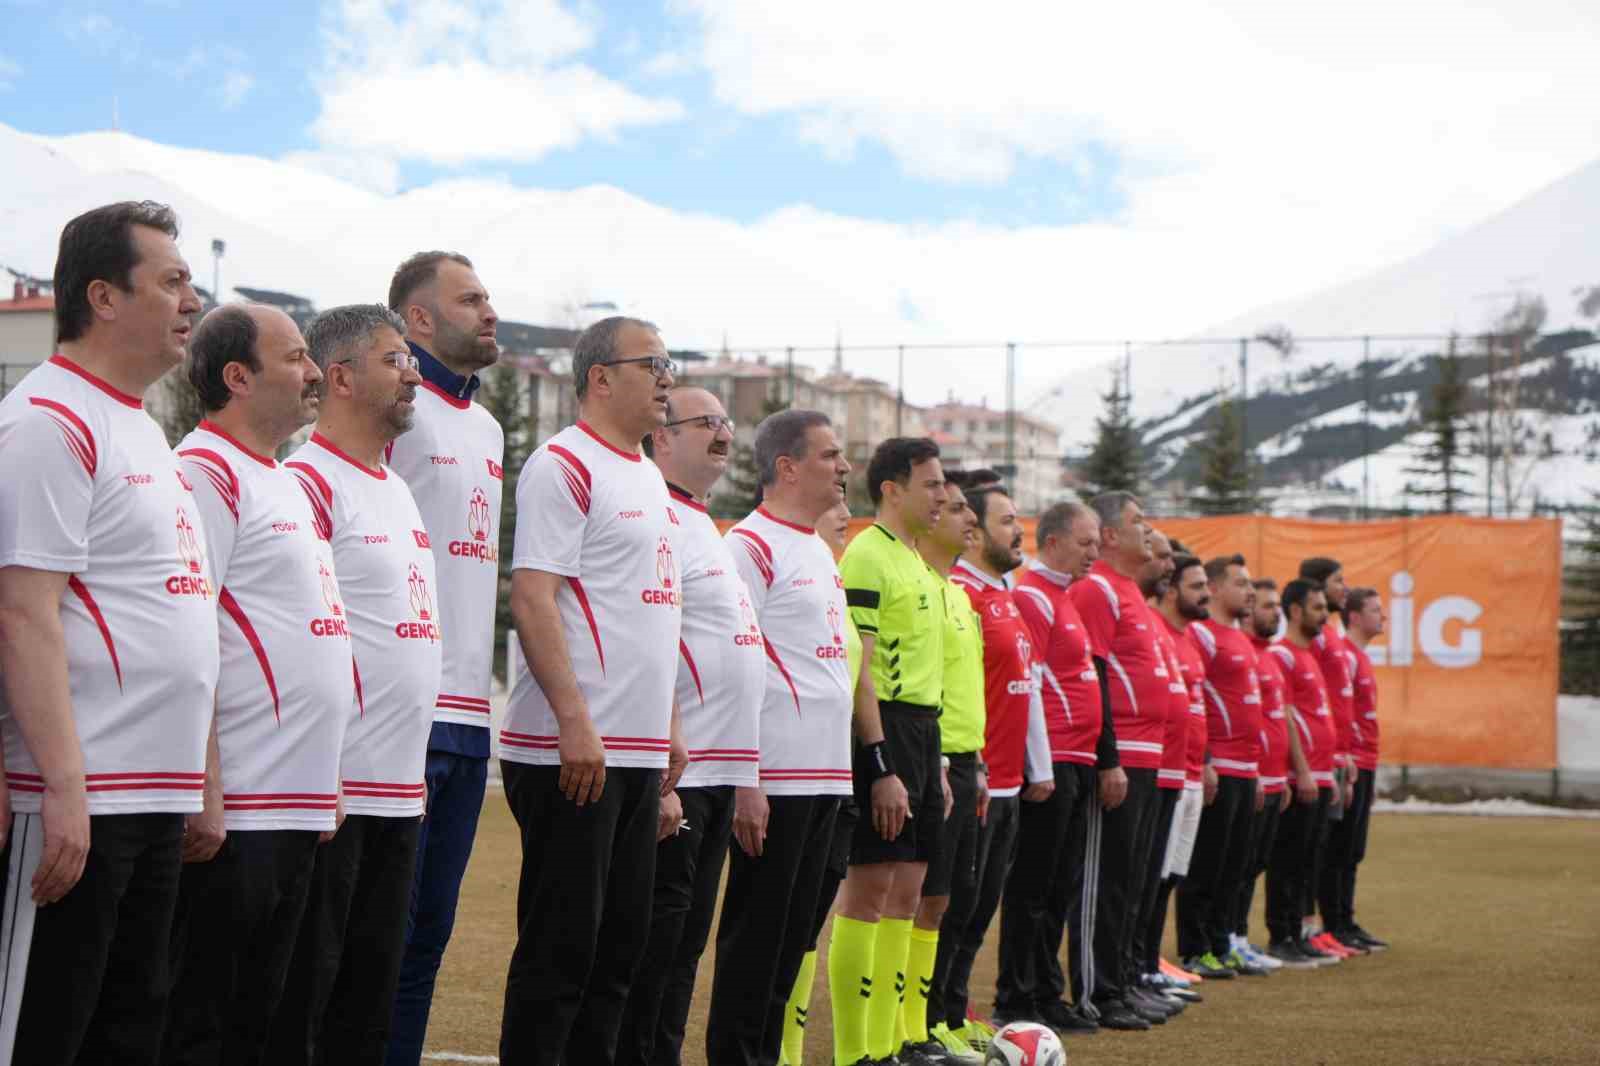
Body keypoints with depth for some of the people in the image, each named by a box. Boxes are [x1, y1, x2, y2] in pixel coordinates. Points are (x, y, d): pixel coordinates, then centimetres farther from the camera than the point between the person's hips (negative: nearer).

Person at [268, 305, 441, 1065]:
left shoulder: (398, 491, 18)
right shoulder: (310, 482, -10)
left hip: (400, 788, 9)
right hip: (336, 791, -9)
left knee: (371, 995, 12)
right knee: (298, 997, -3)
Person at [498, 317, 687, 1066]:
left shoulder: (648, 479, 19)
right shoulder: (564, 465, -9)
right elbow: (532, 599, -17)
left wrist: (670, 729, 21)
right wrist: (575, 721, -23)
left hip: (640, 752, 9)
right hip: (574, 751, -9)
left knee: (619, 944, 11)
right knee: (560, 947, -5)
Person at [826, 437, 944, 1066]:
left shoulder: (917, 563, 18)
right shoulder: (868, 556, -11)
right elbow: (858, 671, -17)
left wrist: (934, 764, 20)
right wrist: (882, 768, -21)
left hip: (921, 732, 10)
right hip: (884, 735, -10)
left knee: (906, 892, 10)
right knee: (868, 890, -7)